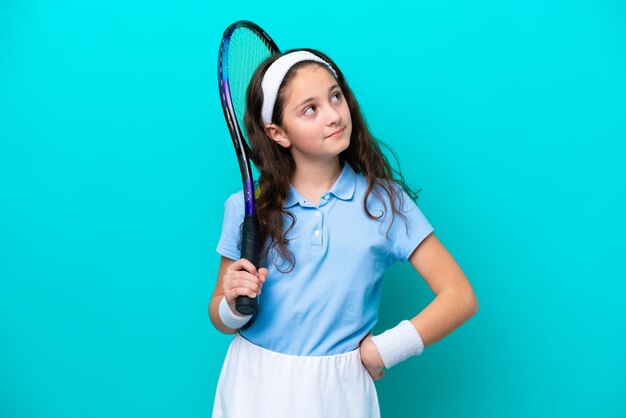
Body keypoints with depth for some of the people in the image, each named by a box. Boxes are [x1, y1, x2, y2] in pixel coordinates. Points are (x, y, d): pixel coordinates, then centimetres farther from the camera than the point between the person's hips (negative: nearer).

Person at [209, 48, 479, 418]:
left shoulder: (384, 200, -8)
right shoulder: (246, 207, -5)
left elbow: (460, 298, -7)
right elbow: (221, 320, 3)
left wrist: (380, 352, -10)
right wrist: (235, 304, -18)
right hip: (255, 386, 2)